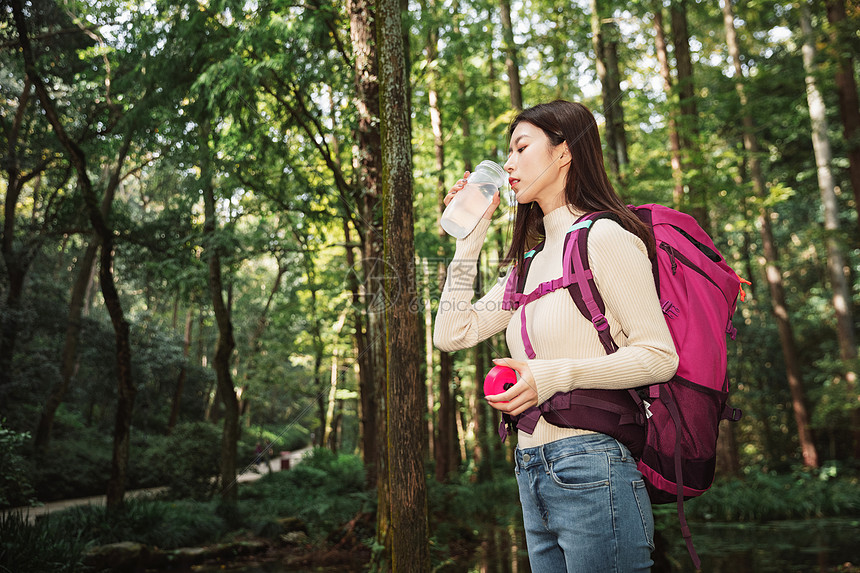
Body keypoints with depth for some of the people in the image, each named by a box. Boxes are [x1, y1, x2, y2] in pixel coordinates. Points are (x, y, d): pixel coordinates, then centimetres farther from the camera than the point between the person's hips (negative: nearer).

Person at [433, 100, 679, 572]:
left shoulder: (604, 237, -7)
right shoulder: (531, 261, 17)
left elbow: (660, 356, -12)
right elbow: (452, 334, 11)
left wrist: (554, 375, -21)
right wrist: (470, 236, 11)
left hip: (591, 467, -8)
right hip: (534, 476, 8)